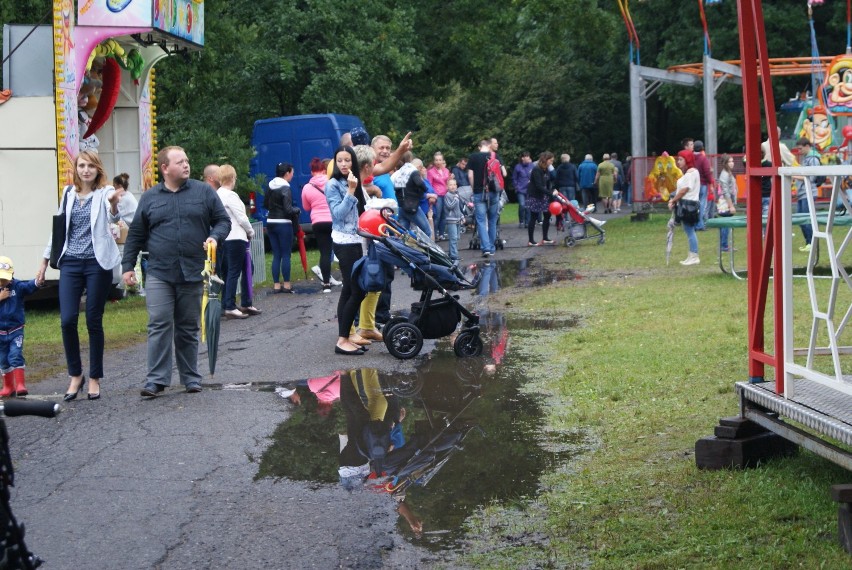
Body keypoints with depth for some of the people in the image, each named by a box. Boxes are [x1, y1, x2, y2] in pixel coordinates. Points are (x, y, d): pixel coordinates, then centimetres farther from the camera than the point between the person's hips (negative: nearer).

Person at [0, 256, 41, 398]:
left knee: (16, 356, -14)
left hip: (16, 330, -2)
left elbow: (29, 286, -25)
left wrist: (38, 282, -47)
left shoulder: (17, 286, -7)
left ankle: (20, 385, -13)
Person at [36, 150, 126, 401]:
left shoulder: (105, 192, -3)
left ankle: (95, 378, 14)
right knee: (67, 320, -5)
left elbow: (113, 217, -24)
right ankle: (75, 375, 12)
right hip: (70, 263, 3)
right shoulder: (69, 193, 9)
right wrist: (45, 261, 17)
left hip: (97, 263, -3)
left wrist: (114, 204, -47)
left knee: (93, 321, 2)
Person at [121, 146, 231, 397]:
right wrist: (128, 266, 7)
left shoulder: (203, 192, 6)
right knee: (159, 326, -8)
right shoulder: (149, 198, 7)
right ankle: (156, 380, -4)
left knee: (189, 328, 9)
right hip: (159, 274, 0)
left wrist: (215, 236, -10)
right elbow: (135, 235, 11)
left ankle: (191, 378, 18)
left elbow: (223, 220, 10)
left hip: (192, 274, 1)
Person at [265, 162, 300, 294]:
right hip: (283, 224, -6)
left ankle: (276, 285, 8)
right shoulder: (285, 188, -13)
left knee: (276, 255, 9)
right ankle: (286, 285, 4)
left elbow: (265, 204, 16)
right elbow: (288, 209, -17)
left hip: (271, 223, 6)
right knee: (286, 255, 1)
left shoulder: (270, 186, 8)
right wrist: (298, 210, 1)